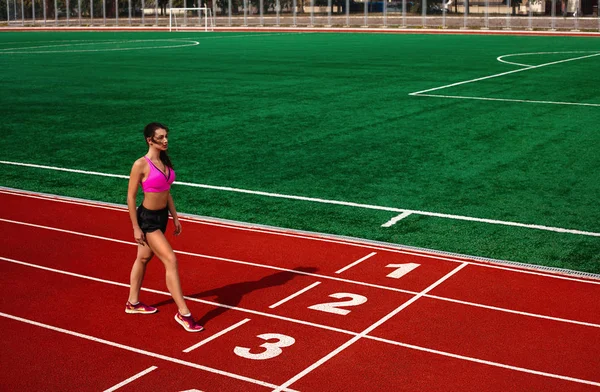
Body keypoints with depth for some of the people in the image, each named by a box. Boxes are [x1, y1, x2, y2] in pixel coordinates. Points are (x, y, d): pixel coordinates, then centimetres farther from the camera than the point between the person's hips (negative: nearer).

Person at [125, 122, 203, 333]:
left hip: (162, 216, 8)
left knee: (143, 258, 20)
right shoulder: (141, 165, -18)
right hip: (147, 219, -8)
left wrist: (175, 217, 14)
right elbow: (131, 197, -14)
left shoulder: (164, 161, 4)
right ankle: (183, 313, -9)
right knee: (171, 260, -13)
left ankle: (133, 303, 36)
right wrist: (136, 228, -13)